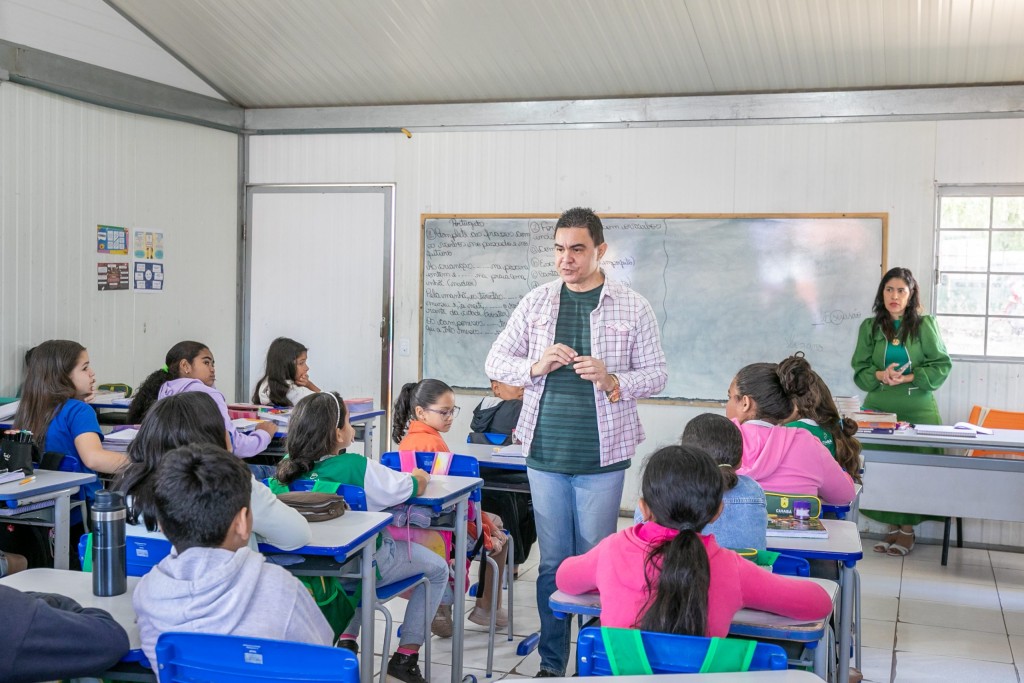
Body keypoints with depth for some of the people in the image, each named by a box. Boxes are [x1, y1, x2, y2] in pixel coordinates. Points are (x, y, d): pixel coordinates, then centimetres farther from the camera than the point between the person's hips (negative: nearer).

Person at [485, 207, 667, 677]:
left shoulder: (633, 308, 1)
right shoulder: (536, 303, 7)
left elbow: (656, 374, 2)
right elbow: (495, 361, 8)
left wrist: (613, 381, -17)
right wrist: (536, 366, -11)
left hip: (602, 458, -2)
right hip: (545, 455, 2)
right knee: (552, 562, 9)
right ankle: (551, 663, 20)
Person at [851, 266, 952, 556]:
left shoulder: (925, 325, 2)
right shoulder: (869, 327, 8)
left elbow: (941, 366, -1)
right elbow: (860, 370, 7)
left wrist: (907, 378, -14)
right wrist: (880, 375, -14)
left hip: (918, 410, -2)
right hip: (879, 409, 2)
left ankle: (908, 530, 8)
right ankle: (892, 528, 12)